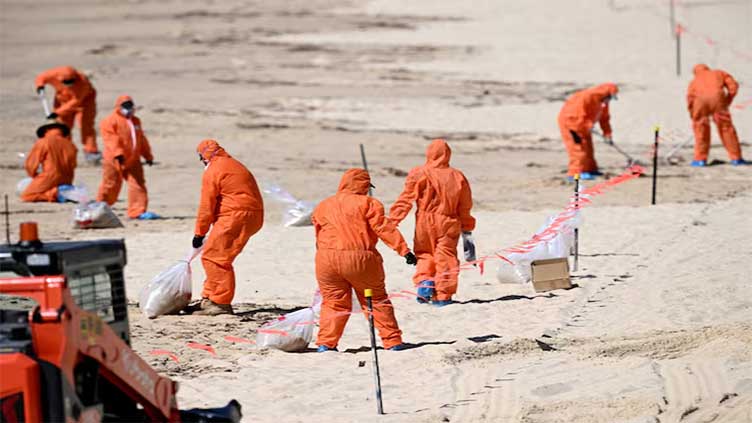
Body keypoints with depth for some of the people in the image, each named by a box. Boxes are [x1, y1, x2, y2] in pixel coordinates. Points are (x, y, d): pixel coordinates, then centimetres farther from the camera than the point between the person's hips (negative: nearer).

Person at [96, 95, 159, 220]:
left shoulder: (135, 121, 17)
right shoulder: (111, 121, -7)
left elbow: (142, 140, 24)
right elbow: (111, 139, -20)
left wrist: (148, 156, 23)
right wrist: (118, 153, -32)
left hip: (133, 161, 6)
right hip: (114, 161, -6)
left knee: (138, 185, -3)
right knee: (110, 186, 3)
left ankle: (138, 211, -2)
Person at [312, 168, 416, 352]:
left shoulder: (322, 208, 14)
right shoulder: (367, 203, -1)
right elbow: (384, 228, -9)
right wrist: (404, 250, -11)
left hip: (327, 260, 3)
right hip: (360, 259, -3)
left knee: (333, 302, 13)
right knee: (377, 301, 9)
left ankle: (325, 343, 2)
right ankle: (393, 341, 9)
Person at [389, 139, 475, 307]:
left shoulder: (419, 174, -5)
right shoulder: (458, 177, 4)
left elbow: (405, 200, -7)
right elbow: (465, 208, 11)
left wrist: (392, 221, -2)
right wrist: (467, 232, 20)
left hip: (425, 223, -1)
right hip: (449, 224, 1)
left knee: (424, 255, 16)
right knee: (445, 258, 6)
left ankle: (424, 282, -7)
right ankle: (442, 296, 5)